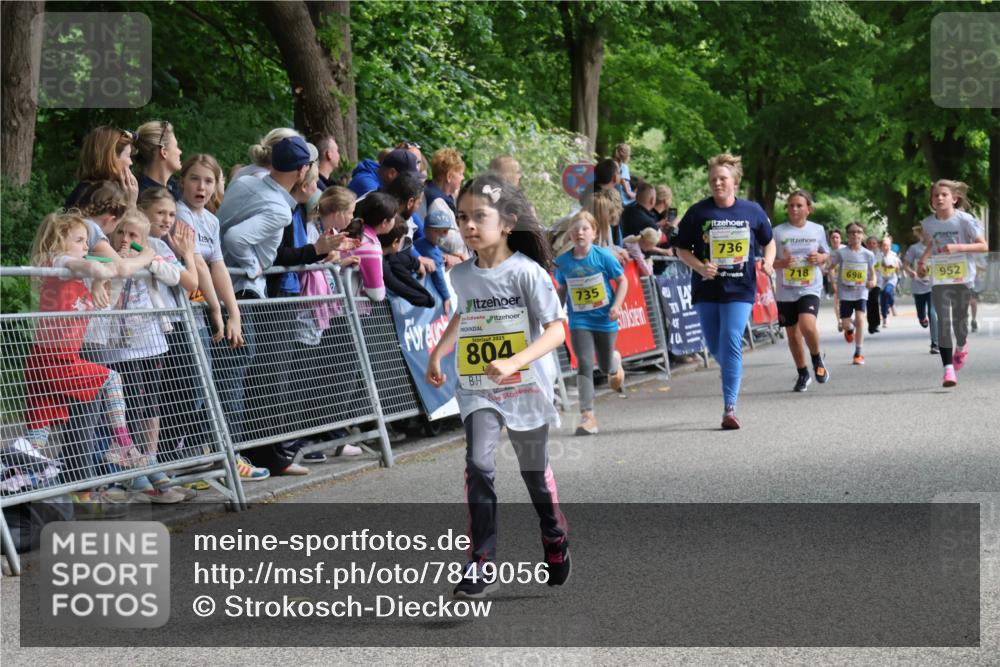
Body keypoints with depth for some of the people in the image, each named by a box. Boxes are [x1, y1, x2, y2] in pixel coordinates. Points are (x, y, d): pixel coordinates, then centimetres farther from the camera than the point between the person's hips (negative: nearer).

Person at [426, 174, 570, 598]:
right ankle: (482, 564, -15)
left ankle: (556, 543, 42)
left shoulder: (527, 272, -16)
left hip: (526, 387, -3)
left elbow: (556, 329, -20)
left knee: (534, 469, 15)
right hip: (477, 389, 3)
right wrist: (437, 354, 16)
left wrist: (513, 362, -32)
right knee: (479, 465, -16)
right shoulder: (462, 275, 0)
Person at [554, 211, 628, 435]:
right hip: (579, 321, 1)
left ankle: (615, 361, 51)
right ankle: (587, 416, -8)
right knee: (584, 365, -10)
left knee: (605, 365, 11)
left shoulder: (603, 256, -11)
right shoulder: (563, 261, -4)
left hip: (605, 320, -1)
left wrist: (616, 305, -12)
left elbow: (622, 281, -1)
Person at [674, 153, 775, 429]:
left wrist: (768, 262, -3)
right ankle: (734, 376, 43)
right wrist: (700, 267, -13)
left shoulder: (752, 211, 2)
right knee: (715, 347, 10)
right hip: (706, 290, 2)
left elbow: (768, 242, 17)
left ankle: (730, 408, -14)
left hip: (740, 290, -2)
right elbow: (681, 249, 4)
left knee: (731, 344, -14)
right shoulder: (698, 212, 0)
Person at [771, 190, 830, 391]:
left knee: (807, 325, -25)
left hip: (810, 289, -2)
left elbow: (826, 254, 18)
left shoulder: (817, 230, 5)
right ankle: (803, 374, 28)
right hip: (785, 291, 2)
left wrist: (821, 258, -5)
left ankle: (817, 360, 3)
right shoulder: (778, 232, 0)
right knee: (792, 335, 9)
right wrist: (780, 263, -18)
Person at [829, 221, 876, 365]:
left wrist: (872, 281, -9)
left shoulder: (868, 254, 0)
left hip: (861, 292, 0)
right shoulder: (841, 252, -6)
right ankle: (850, 329, 43)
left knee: (860, 318, -17)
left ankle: (859, 353, -10)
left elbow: (872, 272, 10)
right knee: (845, 323, 1)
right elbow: (831, 267, -3)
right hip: (845, 292, 0)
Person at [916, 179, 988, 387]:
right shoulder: (928, 223, 3)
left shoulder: (965, 220, -10)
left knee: (959, 318, 6)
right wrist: (923, 260, 7)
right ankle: (948, 368, -11)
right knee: (943, 321, -8)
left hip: (963, 277, -2)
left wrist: (957, 247, -22)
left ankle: (961, 346, 42)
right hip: (939, 280, 2)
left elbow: (983, 246, -10)